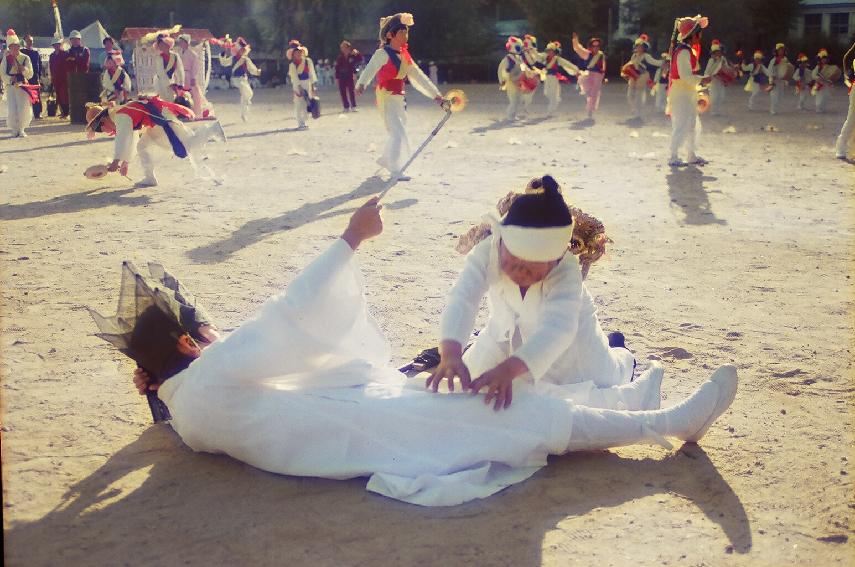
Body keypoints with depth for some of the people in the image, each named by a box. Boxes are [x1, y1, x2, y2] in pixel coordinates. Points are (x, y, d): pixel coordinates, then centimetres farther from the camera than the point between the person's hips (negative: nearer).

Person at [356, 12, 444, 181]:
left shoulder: (404, 55, 11)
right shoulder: (383, 54, -13)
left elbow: (418, 76, 14)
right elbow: (370, 70, -29)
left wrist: (435, 94, 11)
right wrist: (361, 84, -51)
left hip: (399, 98, 8)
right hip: (386, 98, -8)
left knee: (399, 132, 18)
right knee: (398, 133, -15)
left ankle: (385, 160, 40)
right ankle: (395, 170, -8)